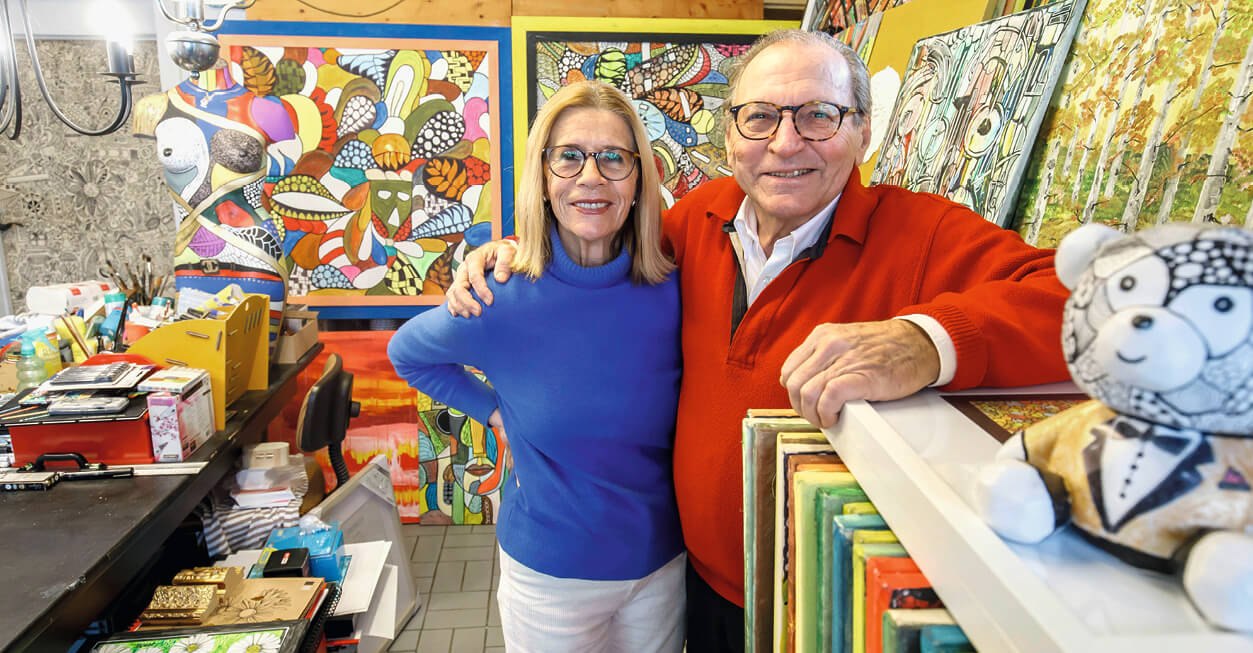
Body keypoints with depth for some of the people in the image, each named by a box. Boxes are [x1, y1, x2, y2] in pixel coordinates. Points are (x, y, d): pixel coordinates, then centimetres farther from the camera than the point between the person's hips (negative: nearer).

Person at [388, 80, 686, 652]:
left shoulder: (673, 293, -14)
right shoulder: (502, 305, -19)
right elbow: (407, 353, 2)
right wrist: (495, 412, -4)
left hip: (664, 561, 2)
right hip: (549, 571, -2)